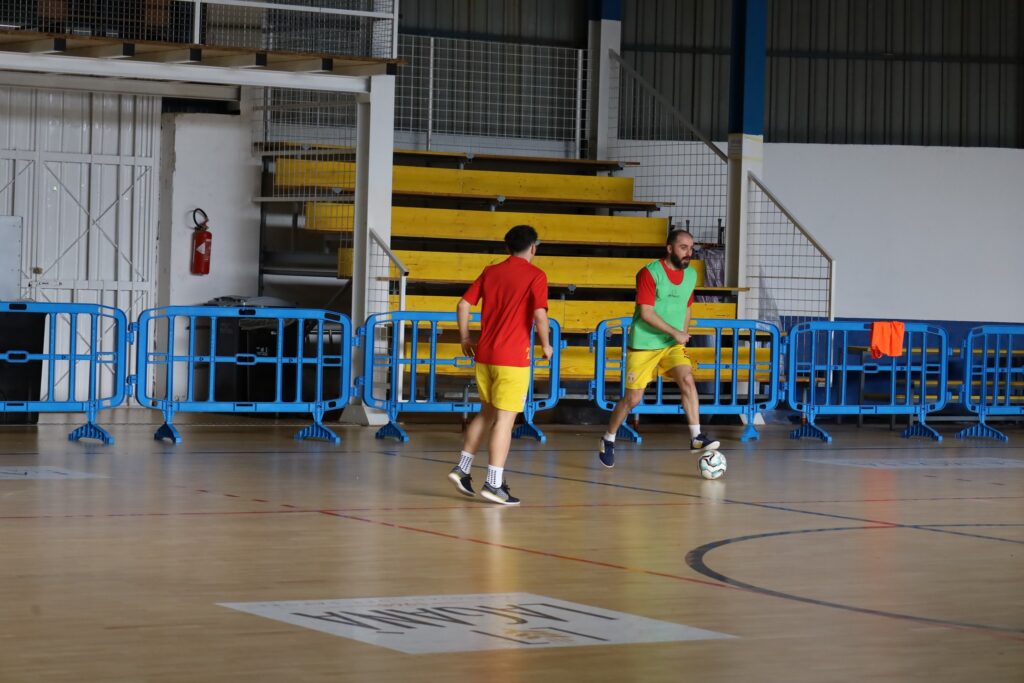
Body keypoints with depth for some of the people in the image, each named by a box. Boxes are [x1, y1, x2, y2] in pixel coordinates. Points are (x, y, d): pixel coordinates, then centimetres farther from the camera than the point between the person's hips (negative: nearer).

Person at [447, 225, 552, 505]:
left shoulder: (490, 272, 10)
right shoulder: (535, 275, -6)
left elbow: (463, 305, 9)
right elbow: (539, 314, -17)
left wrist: (465, 339, 18)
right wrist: (546, 345, -2)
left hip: (484, 355, 6)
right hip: (513, 358, -6)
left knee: (486, 413, 21)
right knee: (505, 418, -4)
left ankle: (462, 468, 18)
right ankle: (494, 483, -7)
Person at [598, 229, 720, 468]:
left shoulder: (691, 275, 5)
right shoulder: (649, 273, -15)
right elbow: (646, 312, -21)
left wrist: (683, 336, 9)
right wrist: (675, 332, -21)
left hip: (673, 345, 4)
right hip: (644, 345, -4)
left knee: (687, 379, -21)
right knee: (632, 398, 1)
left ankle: (696, 437, -20)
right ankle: (608, 440, 23)